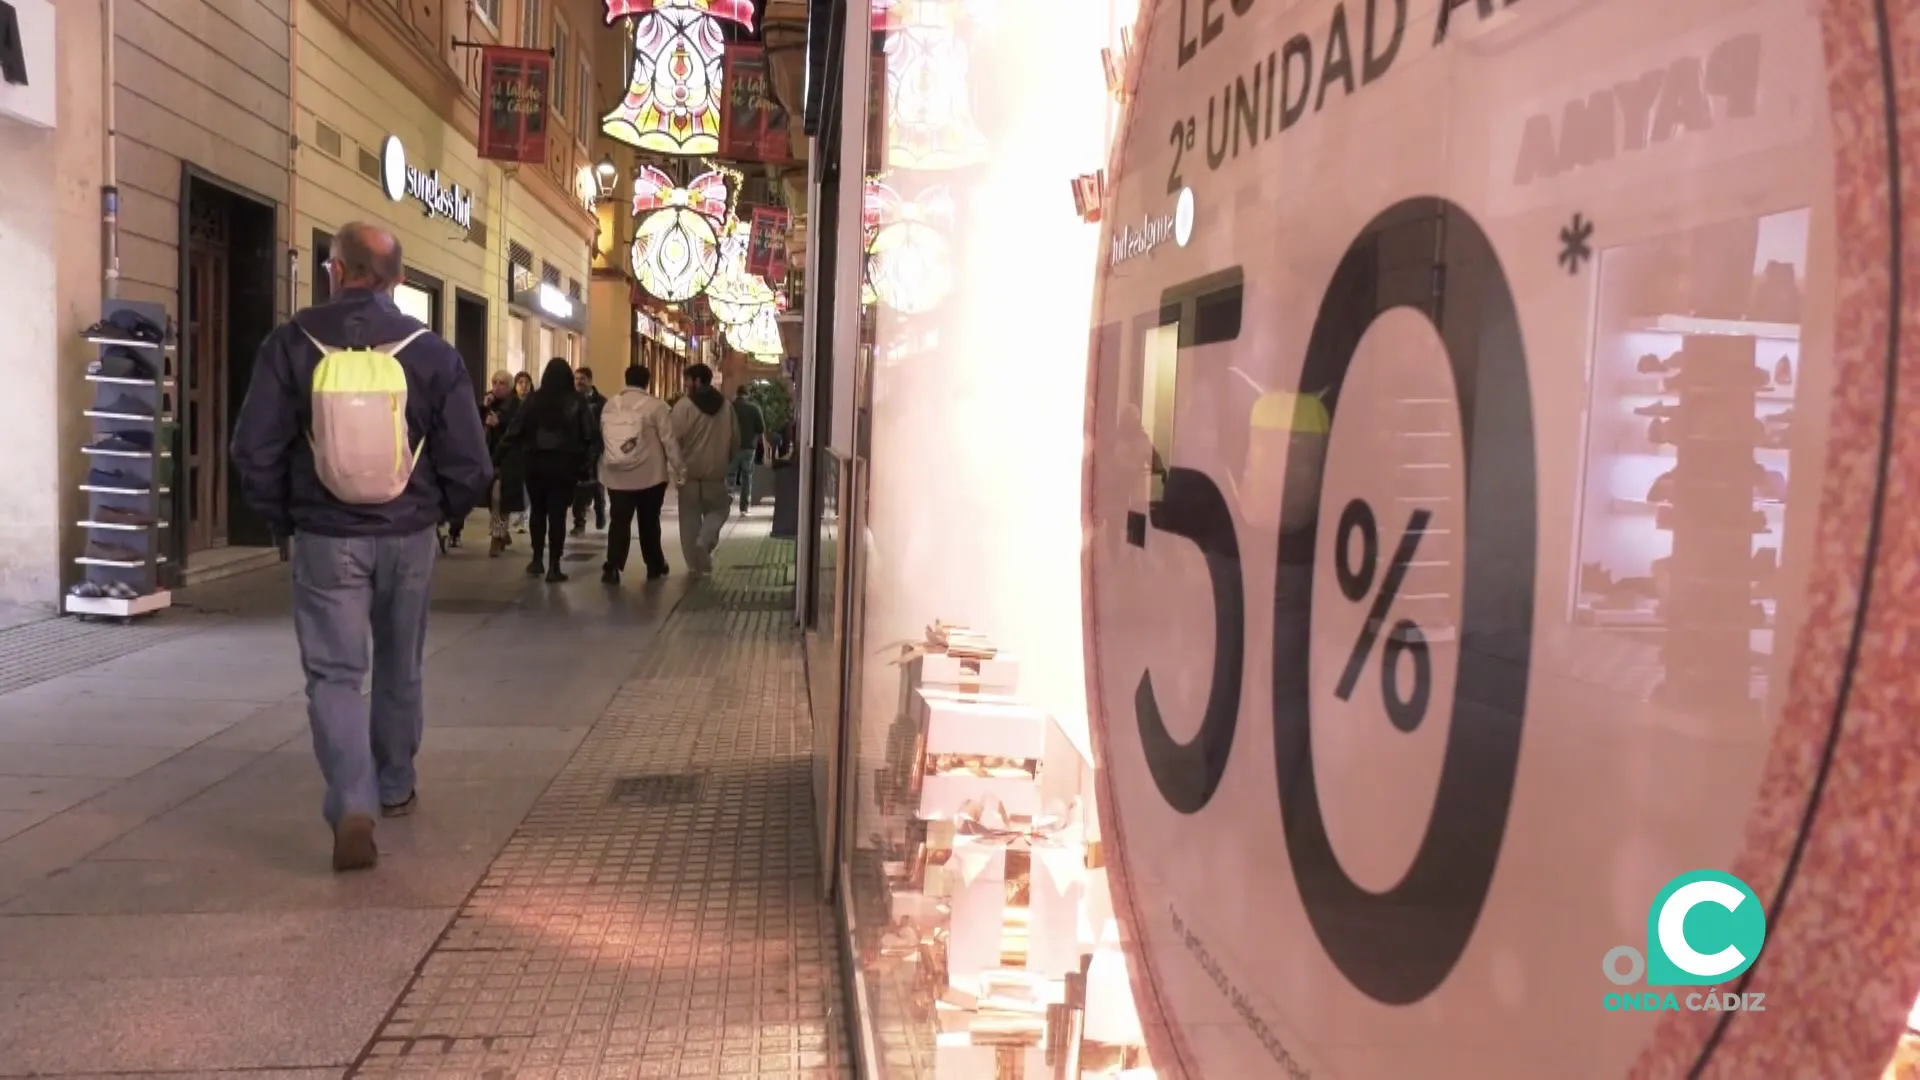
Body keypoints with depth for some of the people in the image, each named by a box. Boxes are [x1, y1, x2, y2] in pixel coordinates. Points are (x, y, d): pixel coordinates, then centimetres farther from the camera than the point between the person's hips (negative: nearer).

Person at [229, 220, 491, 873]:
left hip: (326, 537, -2)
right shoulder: (431, 350, -5)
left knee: (335, 672, 2)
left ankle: (354, 805, -15)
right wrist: (444, 510, 13)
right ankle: (394, 788, 34)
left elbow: (254, 450, -7)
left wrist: (283, 518, 8)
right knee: (400, 667, 18)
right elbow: (468, 460, -6)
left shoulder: (292, 343, -6)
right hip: (408, 536, 2)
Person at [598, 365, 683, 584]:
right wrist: (678, 467, -3)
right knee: (649, 521, 10)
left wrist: (604, 467, 22)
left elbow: (602, 438, 11)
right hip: (649, 475, -2)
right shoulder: (655, 405, -8)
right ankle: (654, 566, 20)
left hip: (616, 476, 3)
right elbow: (668, 439, -10)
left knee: (619, 521, 4)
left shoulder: (610, 405, 5)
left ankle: (612, 567, -7)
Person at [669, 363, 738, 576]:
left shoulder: (683, 405, -11)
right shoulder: (725, 405, 2)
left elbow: (675, 438, -13)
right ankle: (705, 540, -9)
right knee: (717, 510, 18)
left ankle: (695, 565, 10)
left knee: (690, 519, 8)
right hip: (716, 472, 2)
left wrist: (677, 464, 4)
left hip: (689, 471, -2)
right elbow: (736, 439, 8)